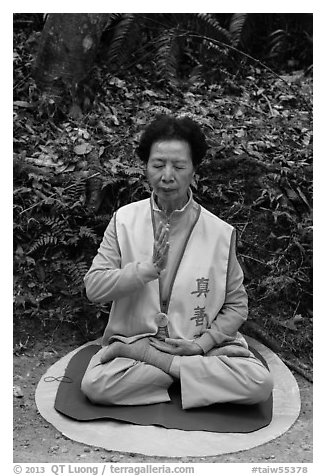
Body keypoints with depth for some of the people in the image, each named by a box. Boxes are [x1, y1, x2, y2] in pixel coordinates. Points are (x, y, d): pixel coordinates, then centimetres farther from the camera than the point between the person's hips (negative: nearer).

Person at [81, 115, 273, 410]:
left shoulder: (221, 232, -4)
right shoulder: (124, 220, -1)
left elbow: (236, 305, 3)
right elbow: (93, 287, -7)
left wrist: (202, 344, -11)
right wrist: (149, 268, -21)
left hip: (204, 345, 0)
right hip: (135, 337, 0)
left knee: (261, 384, -25)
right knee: (94, 384, -29)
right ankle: (198, 372, -12)